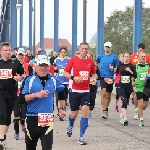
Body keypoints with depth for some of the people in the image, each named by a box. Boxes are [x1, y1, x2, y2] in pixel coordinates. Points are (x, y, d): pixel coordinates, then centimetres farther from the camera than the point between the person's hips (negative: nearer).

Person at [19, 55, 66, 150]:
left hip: (48, 119, 0)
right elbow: (21, 99, -10)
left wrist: (62, 108, 21)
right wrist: (36, 94, -19)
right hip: (32, 119, 0)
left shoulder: (54, 80, 6)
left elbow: (62, 92, 26)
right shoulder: (29, 80, -3)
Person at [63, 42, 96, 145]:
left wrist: (94, 78, -4)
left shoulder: (90, 61, 4)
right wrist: (73, 78, -17)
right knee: (74, 113, 6)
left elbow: (94, 73, 18)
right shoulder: (73, 60, -3)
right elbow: (65, 73, 0)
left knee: (85, 111, -12)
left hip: (86, 91, 2)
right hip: (74, 90, -2)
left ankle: (82, 136, -5)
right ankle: (70, 126, 43)